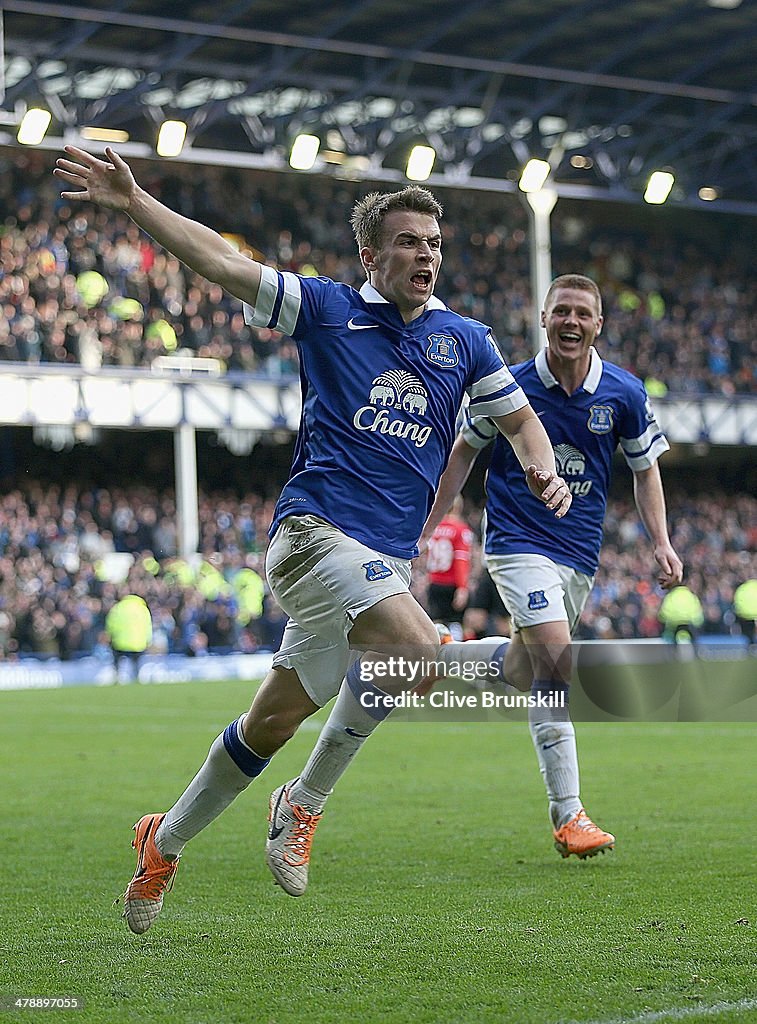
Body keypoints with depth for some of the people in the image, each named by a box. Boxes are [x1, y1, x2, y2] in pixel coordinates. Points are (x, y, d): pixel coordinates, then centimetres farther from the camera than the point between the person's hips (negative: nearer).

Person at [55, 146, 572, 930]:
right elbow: (223, 263, -2)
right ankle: (307, 800, -9)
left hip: (385, 560, 5)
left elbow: (519, 420, 21)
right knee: (420, 651, -28)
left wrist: (545, 472, 0)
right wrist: (134, 203, -12)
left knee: (274, 720, 8)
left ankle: (165, 842, 27)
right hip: (316, 531, -5)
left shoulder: (464, 340, 13)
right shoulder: (326, 310, 3)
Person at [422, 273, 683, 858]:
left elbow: (645, 469, 10)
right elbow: (464, 453, 7)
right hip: (519, 542, -4)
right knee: (557, 661, -22)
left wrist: (662, 543, -3)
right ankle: (568, 815, -19)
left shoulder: (625, 393, -3)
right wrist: (425, 528, 4)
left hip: (580, 554, 4)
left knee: (525, 673, 11)